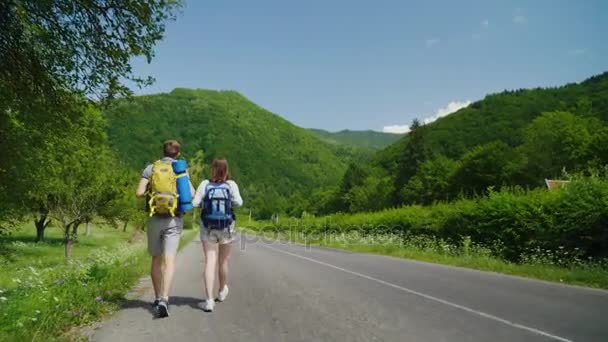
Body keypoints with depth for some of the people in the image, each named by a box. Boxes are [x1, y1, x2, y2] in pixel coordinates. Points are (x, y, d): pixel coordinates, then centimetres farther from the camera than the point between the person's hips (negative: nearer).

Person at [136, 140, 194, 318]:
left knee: (156, 260, 17)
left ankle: (158, 298, 25)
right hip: (173, 220, -2)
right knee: (169, 261, -7)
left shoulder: (150, 168, 4)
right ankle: (164, 300, -22)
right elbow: (191, 194, -7)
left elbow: (139, 193, -5)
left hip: (154, 219, 2)